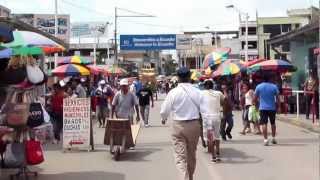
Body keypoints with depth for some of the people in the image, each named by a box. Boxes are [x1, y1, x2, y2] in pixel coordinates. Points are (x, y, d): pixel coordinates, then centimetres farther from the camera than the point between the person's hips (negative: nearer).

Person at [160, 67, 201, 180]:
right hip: (194, 125, 3)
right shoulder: (197, 92, -6)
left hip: (178, 125, -3)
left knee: (180, 156, -1)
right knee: (191, 155, 19)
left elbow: (164, 110, -5)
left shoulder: (173, 92, -10)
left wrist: (164, 119, 17)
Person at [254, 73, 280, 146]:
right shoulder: (274, 86, -2)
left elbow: (255, 98, 3)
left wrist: (254, 103, 20)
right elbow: (277, 98, -1)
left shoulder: (259, 86, -2)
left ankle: (266, 140, -9)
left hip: (263, 108, -1)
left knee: (264, 124, -3)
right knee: (273, 123, 18)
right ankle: (273, 138, 25)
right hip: (272, 108, 1)